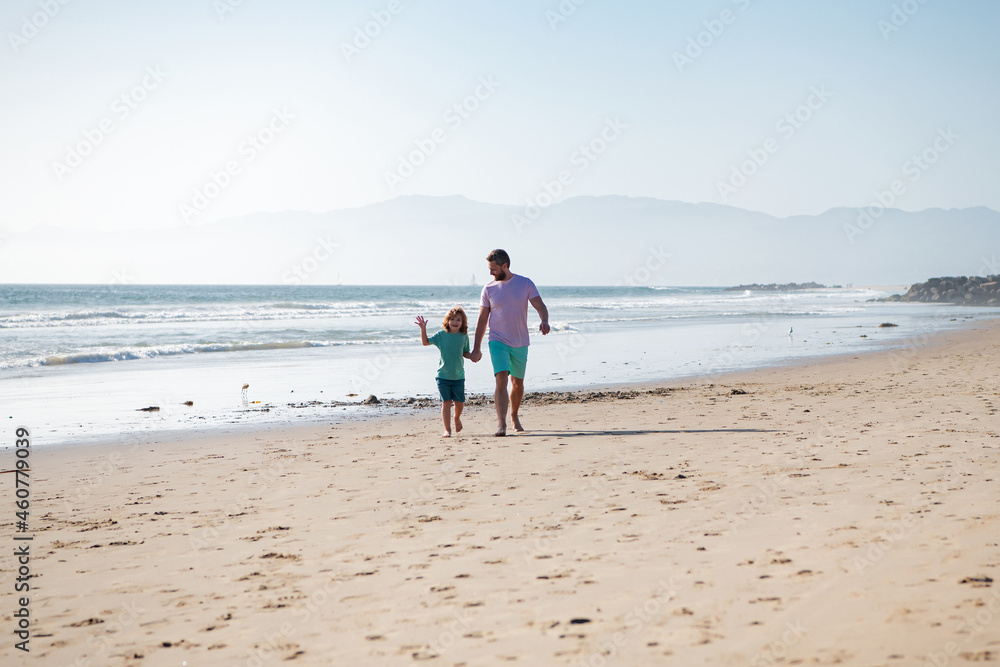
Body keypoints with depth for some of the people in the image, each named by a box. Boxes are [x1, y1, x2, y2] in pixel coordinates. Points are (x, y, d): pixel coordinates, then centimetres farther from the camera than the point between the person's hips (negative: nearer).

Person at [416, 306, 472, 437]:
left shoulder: (464, 336, 3)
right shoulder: (441, 335, -2)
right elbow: (425, 342, 2)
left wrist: (472, 356, -6)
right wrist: (423, 329, -10)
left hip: (459, 376, 2)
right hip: (443, 375, -2)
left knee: (459, 402, 4)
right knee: (446, 402, -6)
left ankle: (457, 418, 37)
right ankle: (447, 430, 1)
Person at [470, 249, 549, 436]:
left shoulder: (525, 284, -1)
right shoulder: (489, 289, 0)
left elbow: (541, 307, -3)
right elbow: (482, 320, 5)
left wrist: (544, 321, -26)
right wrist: (476, 348, 4)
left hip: (520, 343, 2)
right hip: (498, 342, -1)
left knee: (518, 383, 13)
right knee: (501, 380, -19)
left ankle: (514, 416, 36)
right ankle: (501, 423, -24)